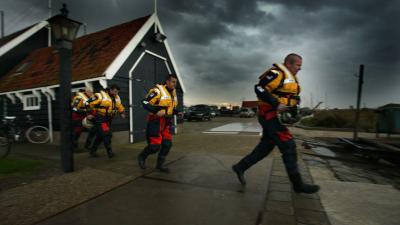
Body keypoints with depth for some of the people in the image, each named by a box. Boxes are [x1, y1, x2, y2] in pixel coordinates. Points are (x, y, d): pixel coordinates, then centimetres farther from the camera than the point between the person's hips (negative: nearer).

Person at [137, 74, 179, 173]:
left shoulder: (173, 93, 11)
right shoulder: (158, 90, -16)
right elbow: (145, 103, -19)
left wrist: (177, 112, 4)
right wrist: (156, 111, -29)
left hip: (166, 122, 8)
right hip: (156, 121, -8)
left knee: (167, 144, 6)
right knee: (155, 145, -7)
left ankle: (160, 164, 22)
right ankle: (142, 156, 23)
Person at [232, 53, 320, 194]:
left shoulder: (291, 77, 20)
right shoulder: (277, 73, -12)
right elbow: (259, 89, -22)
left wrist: (294, 108, 7)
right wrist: (276, 104, -25)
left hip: (275, 116, 10)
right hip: (270, 115, -10)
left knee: (265, 147, 11)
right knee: (288, 146, -6)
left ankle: (240, 167, 21)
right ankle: (297, 184, 8)